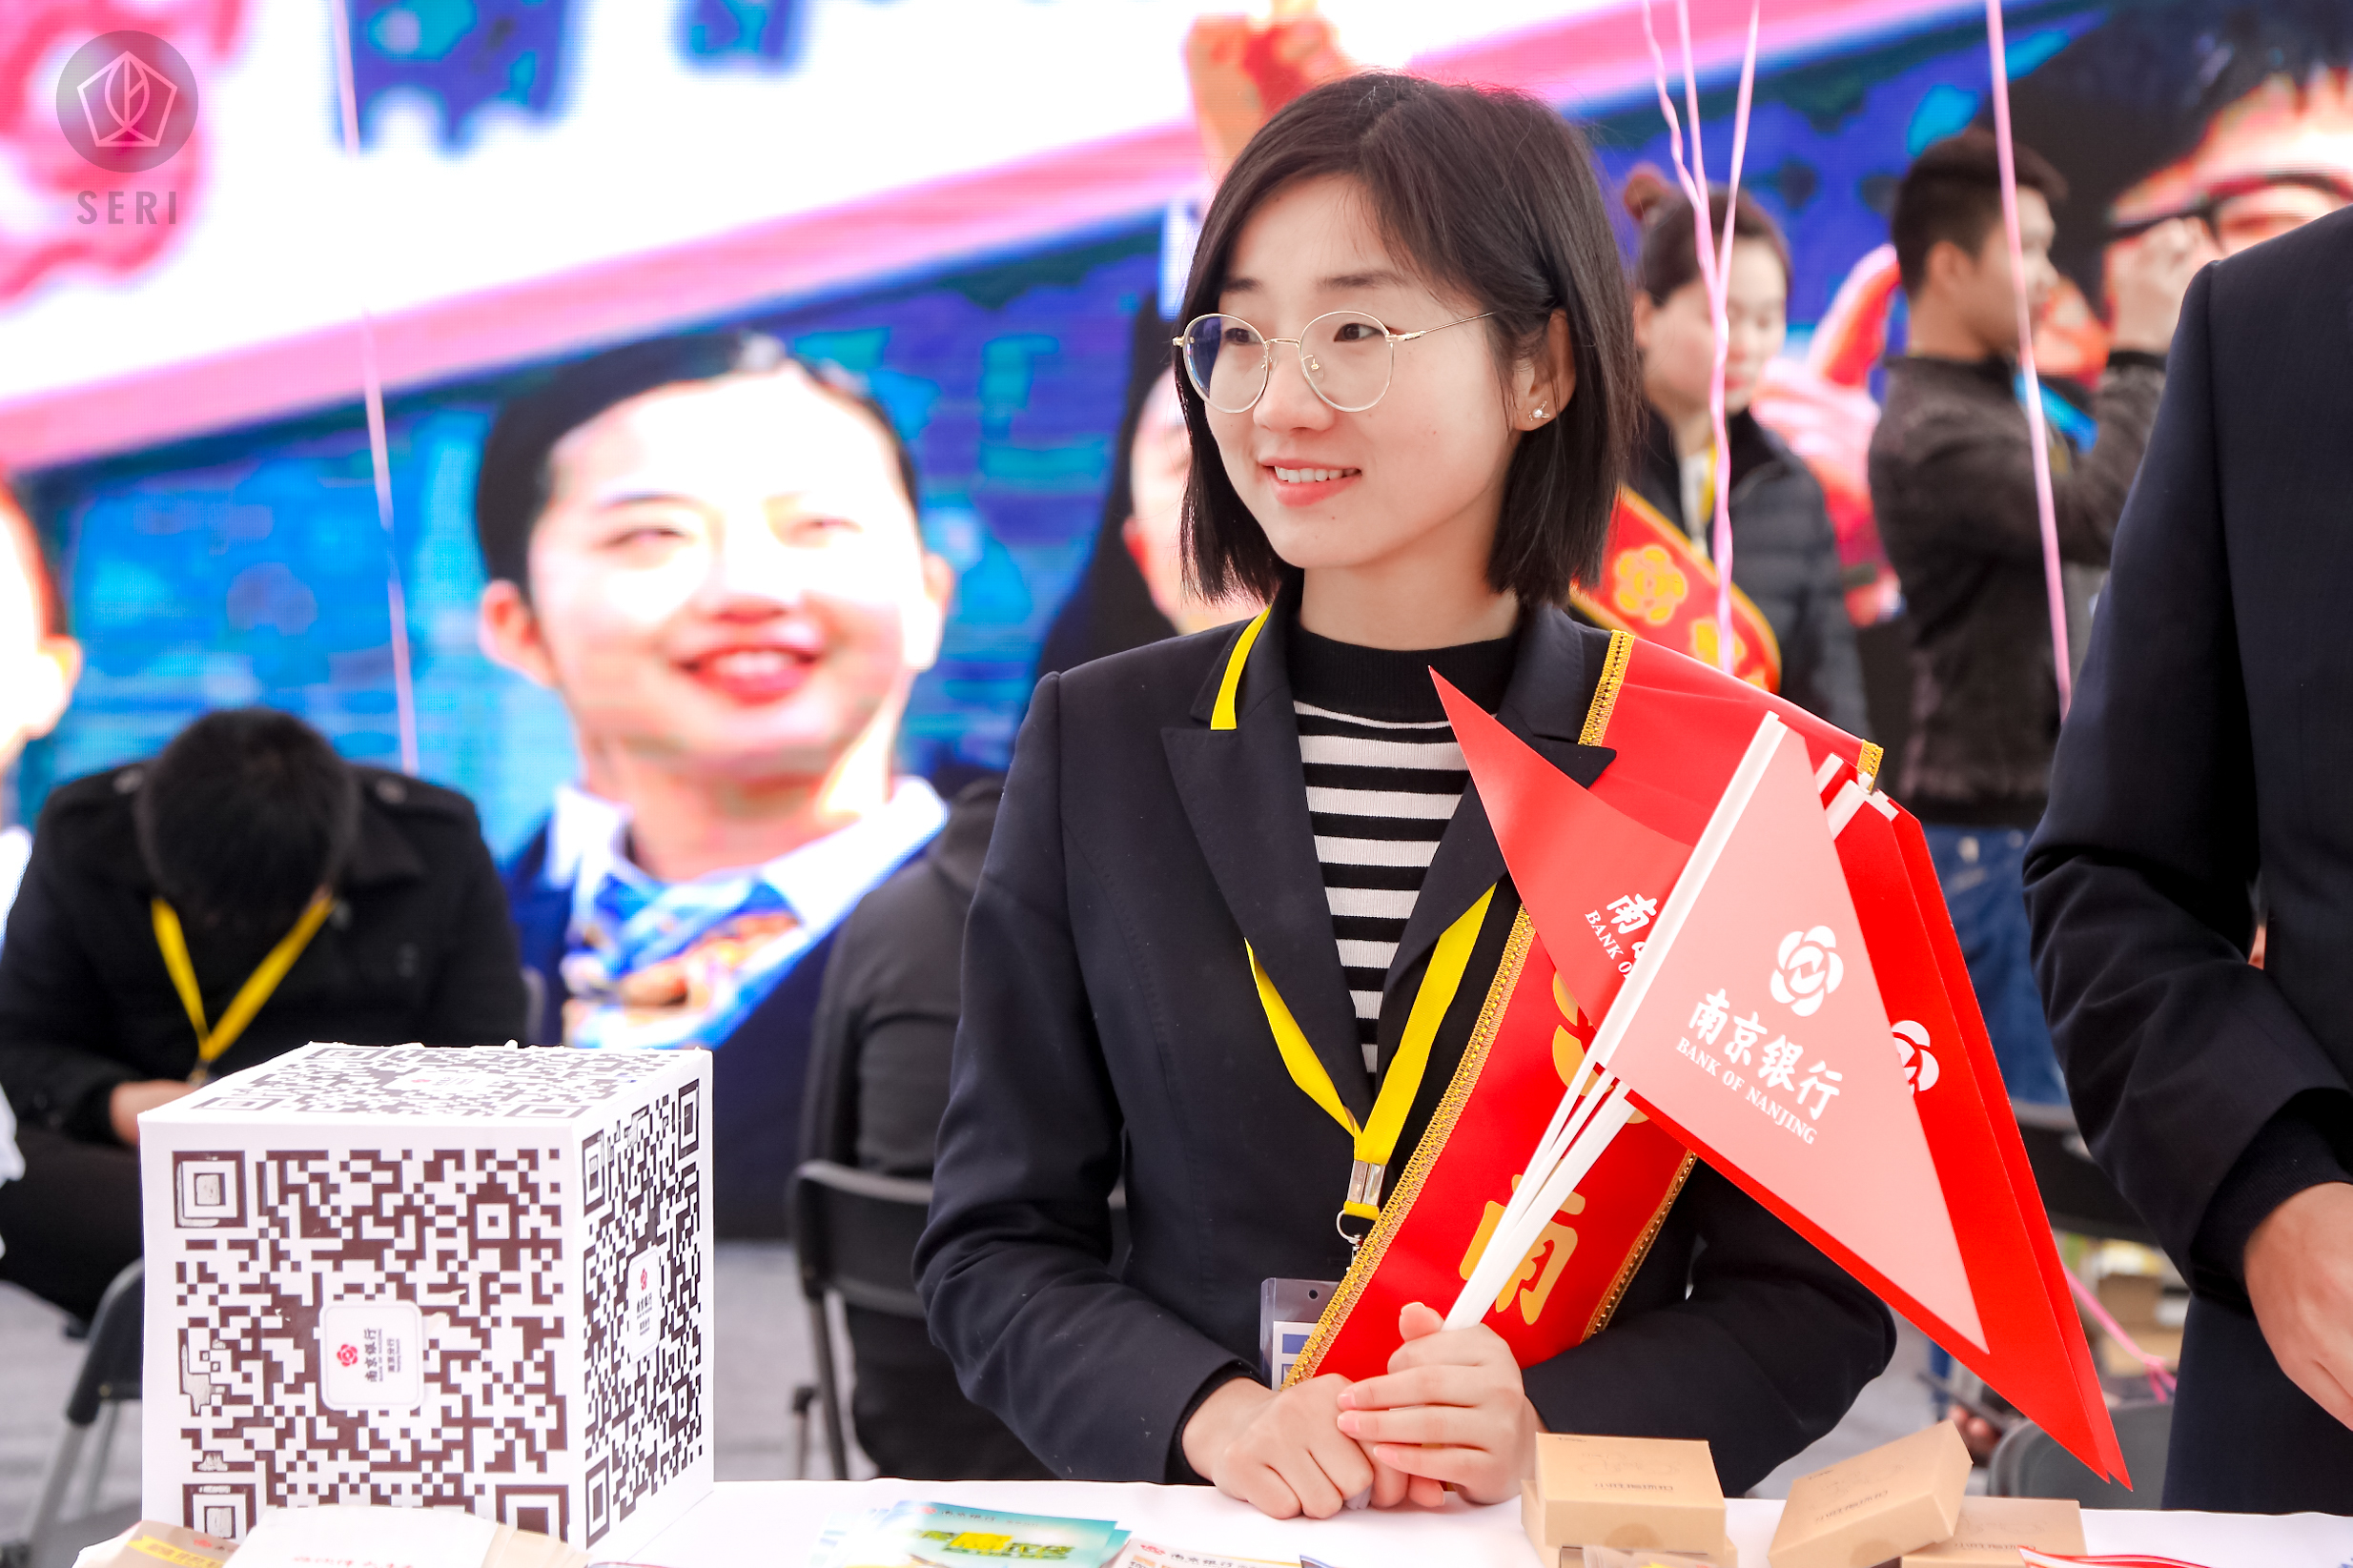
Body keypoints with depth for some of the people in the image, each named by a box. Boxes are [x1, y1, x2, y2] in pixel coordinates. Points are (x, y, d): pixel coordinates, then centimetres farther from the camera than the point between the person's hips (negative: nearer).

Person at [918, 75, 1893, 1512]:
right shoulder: (1100, 744, 5)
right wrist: (1212, 1415, -11)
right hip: (1194, 1531, 1)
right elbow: (995, 1243, 6)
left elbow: (1817, 1292, 1)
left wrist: (1552, 1431, -15)